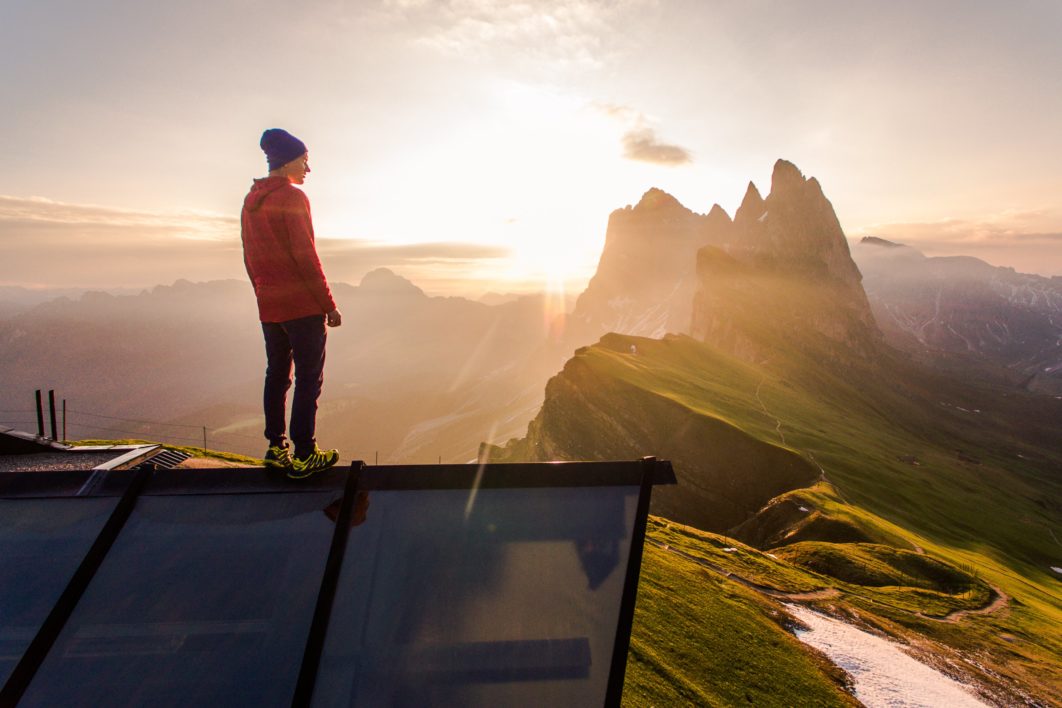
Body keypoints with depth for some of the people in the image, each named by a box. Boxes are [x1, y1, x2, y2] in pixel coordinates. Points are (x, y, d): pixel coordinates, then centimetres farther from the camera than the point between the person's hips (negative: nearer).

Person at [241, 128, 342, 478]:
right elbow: (306, 256, -15)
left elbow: (249, 259, 16)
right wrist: (329, 304, -12)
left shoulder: (250, 201, 15)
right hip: (303, 305, -8)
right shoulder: (292, 197, -10)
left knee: (277, 374, 14)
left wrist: (264, 295, 22)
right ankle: (303, 456, 3)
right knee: (309, 378, -2)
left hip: (269, 307, 8)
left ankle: (276, 447, 24)